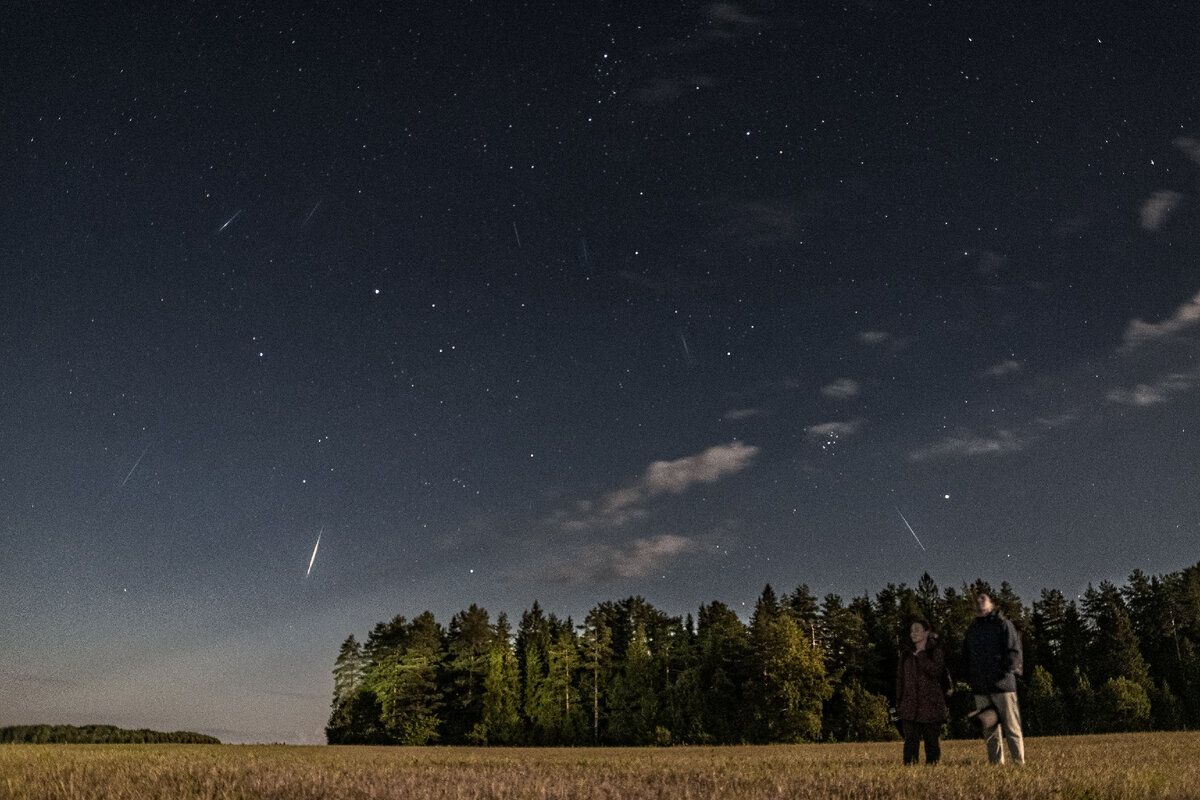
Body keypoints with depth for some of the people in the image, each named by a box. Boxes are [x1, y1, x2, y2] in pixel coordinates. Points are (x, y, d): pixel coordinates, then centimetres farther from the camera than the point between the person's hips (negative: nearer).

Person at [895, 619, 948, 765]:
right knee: (910, 739, -5)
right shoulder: (906, 653, 14)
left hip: (930, 704, -3)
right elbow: (900, 678, 15)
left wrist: (920, 656, -12)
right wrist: (898, 702, 10)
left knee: (932, 740, 2)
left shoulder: (936, 651, 2)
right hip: (910, 704, 3)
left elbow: (936, 671, -16)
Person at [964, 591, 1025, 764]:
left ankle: (1019, 762, 1)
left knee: (1011, 728, -5)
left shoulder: (1003, 624, 3)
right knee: (990, 730, 7)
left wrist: (1003, 672, -15)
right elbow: (968, 658, 24)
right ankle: (996, 763, 13)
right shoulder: (972, 630, 20)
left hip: (1002, 685, -5)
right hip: (980, 688, 5)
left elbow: (1014, 651, -5)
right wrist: (972, 679, 10)